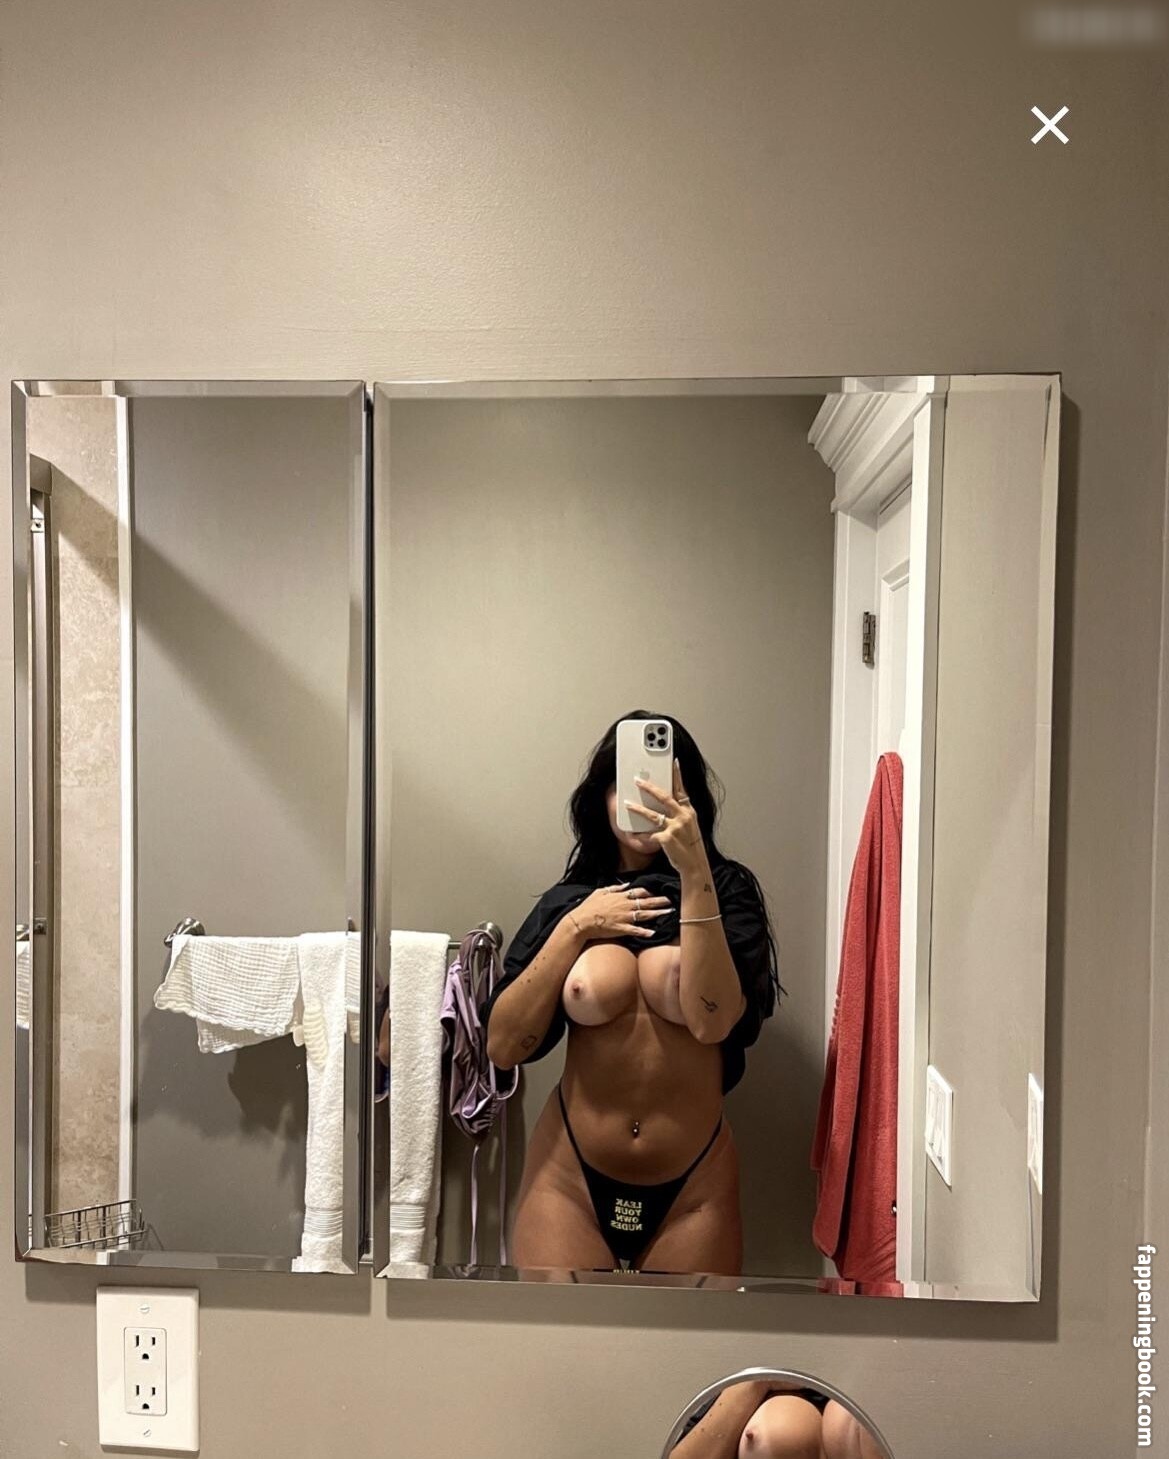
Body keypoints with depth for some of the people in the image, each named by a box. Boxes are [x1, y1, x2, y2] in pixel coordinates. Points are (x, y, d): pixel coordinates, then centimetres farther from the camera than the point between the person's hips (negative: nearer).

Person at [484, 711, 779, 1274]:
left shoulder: (726, 890, -2)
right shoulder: (565, 901, 3)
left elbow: (712, 1021, -20)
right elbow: (503, 1046, -6)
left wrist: (694, 871, -24)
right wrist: (575, 926, -12)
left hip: (694, 1185, -1)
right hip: (570, 1178, 1)